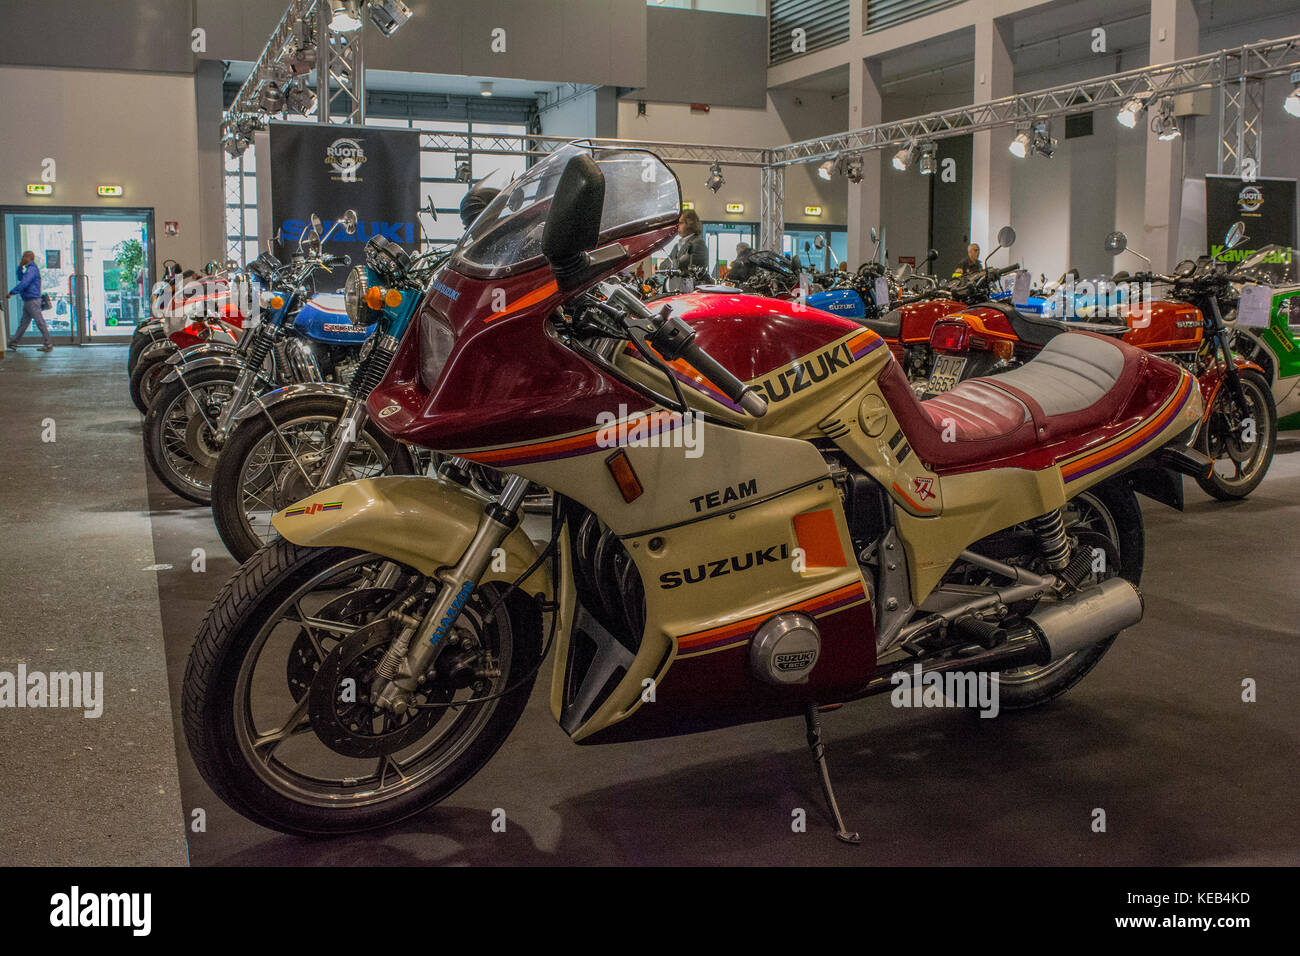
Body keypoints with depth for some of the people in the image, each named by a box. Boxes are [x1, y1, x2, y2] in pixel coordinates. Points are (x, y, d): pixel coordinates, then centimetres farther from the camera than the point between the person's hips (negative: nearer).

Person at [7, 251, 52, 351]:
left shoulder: (32, 269, -14)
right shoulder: (30, 269, 18)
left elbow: (24, 283, -23)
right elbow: (20, 278, 29)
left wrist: (12, 292, -22)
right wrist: (20, 267, 14)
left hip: (32, 301, -10)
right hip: (28, 301, 10)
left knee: (40, 322, -6)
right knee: (23, 323, 12)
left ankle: (48, 345, -4)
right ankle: (14, 342, 17)